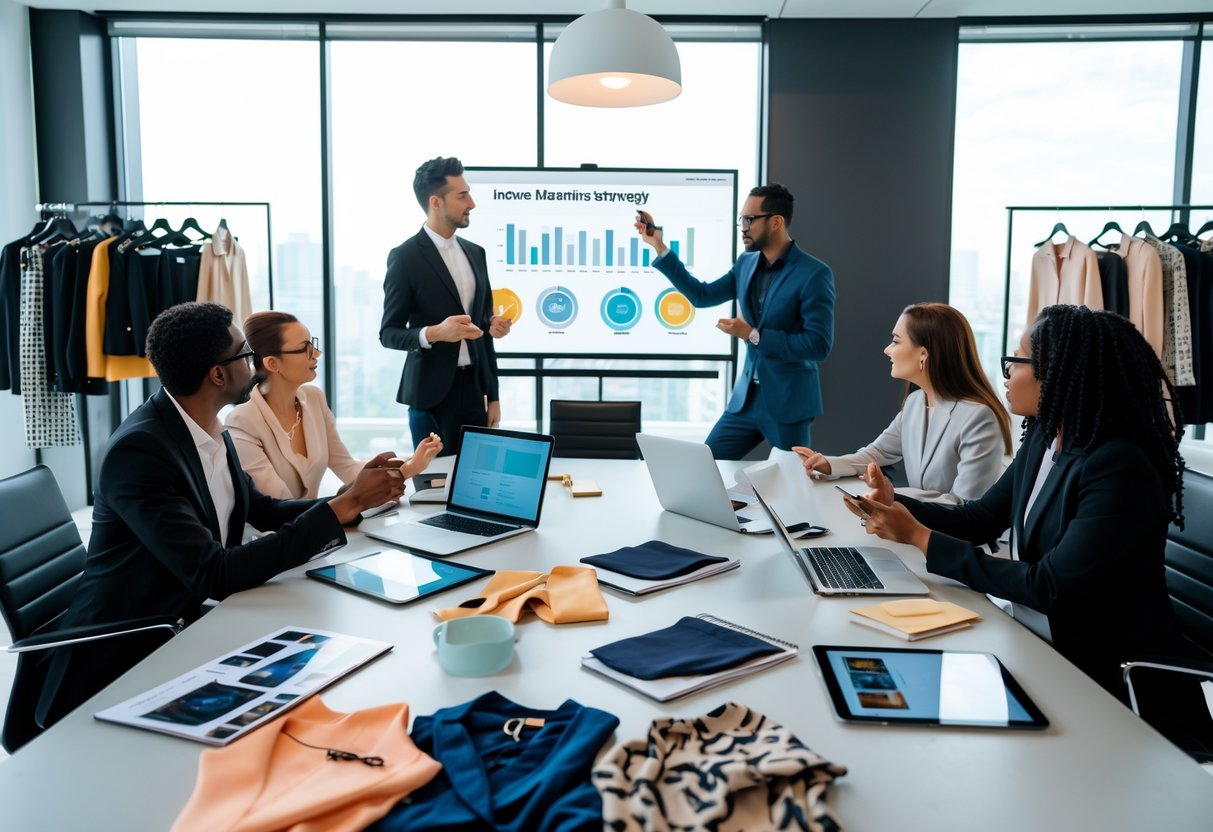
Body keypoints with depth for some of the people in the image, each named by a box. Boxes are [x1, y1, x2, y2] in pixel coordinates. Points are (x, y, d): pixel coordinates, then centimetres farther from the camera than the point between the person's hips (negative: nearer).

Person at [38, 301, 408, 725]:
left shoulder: (209, 430, 1)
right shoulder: (138, 450, -24)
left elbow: (265, 511, 12)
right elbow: (215, 576, -29)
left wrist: (354, 497, -3)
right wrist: (345, 506, -27)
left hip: (185, 624, 7)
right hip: (121, 661, -7)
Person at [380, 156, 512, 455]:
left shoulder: (475, 253, 11)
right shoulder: (405, 257, -8)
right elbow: (389, 334, -8)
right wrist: (433, 333, -24)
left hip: (474, 389, 5)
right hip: (432, 394, -5)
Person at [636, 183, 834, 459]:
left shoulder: (814, 274, -15)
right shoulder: (746, 263, 6)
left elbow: (819, 345, -20)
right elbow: (701, 295, 12)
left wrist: (752, 335, -19)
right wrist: (659, 247, 7)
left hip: (788, 403, -6)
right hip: (746, 398, 6)